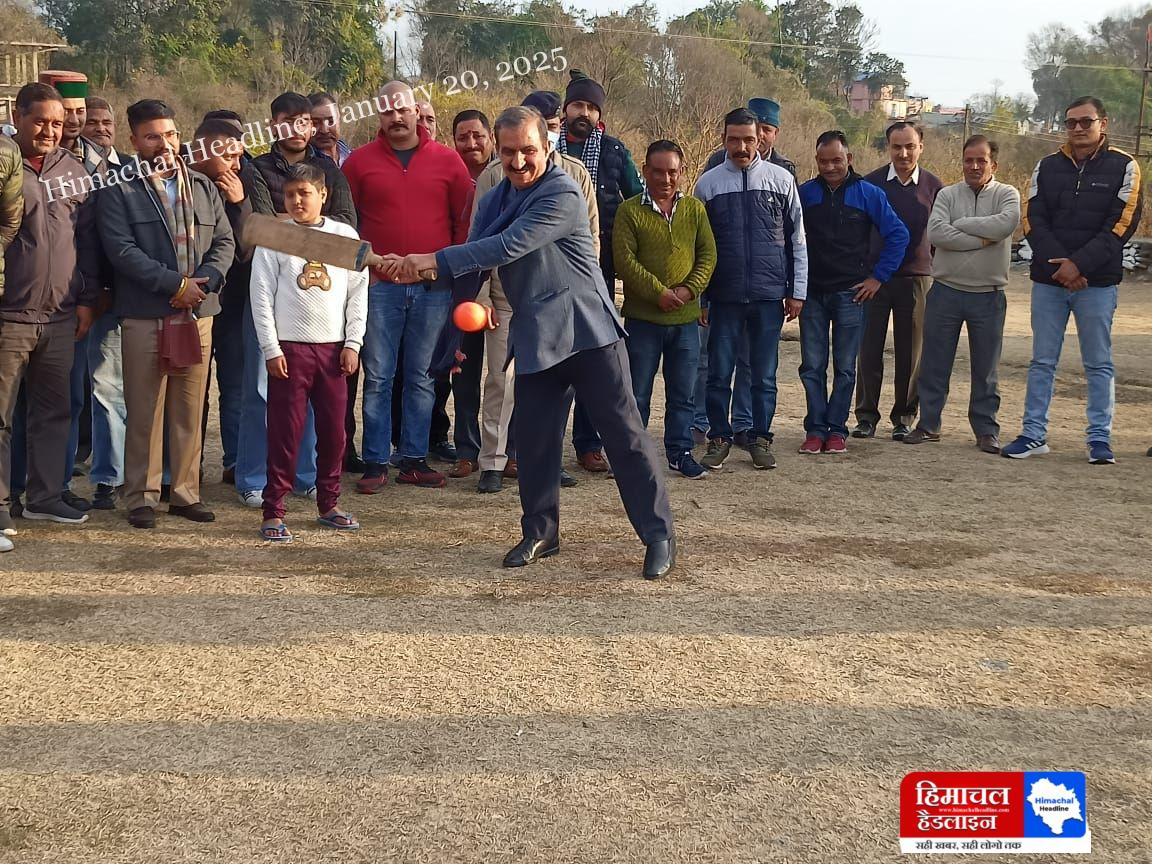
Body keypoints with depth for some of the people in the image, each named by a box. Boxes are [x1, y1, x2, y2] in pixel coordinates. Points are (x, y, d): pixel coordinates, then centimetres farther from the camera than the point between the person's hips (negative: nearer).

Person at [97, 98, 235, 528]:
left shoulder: (202, 186, 15)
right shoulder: (118, 189, -1)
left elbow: (224, 241, 10)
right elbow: (121, 250, -10)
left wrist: (203, 282, -8)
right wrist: (175, 283, -15)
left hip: (197, 315, 4)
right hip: (144, 317, -4)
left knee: (190, 411, 8)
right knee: (145, 412, 0)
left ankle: (186, 492, 17)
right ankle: (142, 496, 9)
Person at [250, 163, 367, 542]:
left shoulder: (345, 236, 6)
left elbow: (358, 292, 7)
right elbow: (261, 295, -2)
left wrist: (353, 343, 1)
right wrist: (270, 349, -7)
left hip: (334, 347, 3)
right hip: (289, 347, -2)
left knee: (334, 429, 8)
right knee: (285, 430, -2)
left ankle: (329, 504, 21)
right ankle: (274, 512, 4)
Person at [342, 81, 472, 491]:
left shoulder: (447, 160, 6)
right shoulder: (360, 161, 5)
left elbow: (466, 219, 8)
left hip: (434, 287, 1)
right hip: (379, 286, -1)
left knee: (422, 378, 7)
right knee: (377, 377, 1)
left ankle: (414, 460, 15)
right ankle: (375, 463, 8)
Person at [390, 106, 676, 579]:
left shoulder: (562, 194, -13)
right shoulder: (495, 200, 11)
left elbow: (507, 248, -21)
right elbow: (474, 265, 17)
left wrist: (434, 260, -20)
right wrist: (456, 333, 14)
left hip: (586, 328, -6)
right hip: (534, 337, 7)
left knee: (624, 434, -3)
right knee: (533, 438, 9)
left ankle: (659, 536, 5)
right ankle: (540, 534, 25)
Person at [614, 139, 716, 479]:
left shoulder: (694, 209, 8)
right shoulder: (629, 211, -3)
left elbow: (708, 254, 5)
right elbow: (625, 259, -10)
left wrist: (689, 289, -11)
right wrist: (659, 292, -16)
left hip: (686, 318, 3)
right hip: (642, 317, -3)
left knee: (682, 393, 10)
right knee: (637, 392, 5)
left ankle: (680, 452, 20)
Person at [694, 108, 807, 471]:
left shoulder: (781, 179, 4)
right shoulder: (708, 183, 3)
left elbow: (797, 239, 7)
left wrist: (797, 291, 4)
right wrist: (697, 297, 4)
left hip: (770, 294, 0)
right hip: (724, 295, 0)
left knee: (765, 374, 7)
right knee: (719, 372, 3)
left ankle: (761, 439, 18)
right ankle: (719, 439, 16)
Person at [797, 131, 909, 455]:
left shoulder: (869, 194, 1)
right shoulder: (805, 193, 6)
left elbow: (898, 235, 4)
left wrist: (878, 276, -1)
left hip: (851, 294, -2)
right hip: (812, 292, 2)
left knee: (844, 367, 2)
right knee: (812, 366, 1)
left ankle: (836, 430, 9)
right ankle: (815, 429, 7)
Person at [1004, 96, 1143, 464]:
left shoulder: (1123, 167, 0)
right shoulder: (1048, 167, 8)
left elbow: (1122, 224, -8)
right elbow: (1033, 221, 1)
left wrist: (1079, 264, -16)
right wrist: (1059, 265, -12)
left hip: (1098, 283, -3)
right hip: (1048, 281, 3)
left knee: (1099, 364, 3)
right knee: (1042, 361, 5)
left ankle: (1100, 439, 9)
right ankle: (1034, 434, 10)